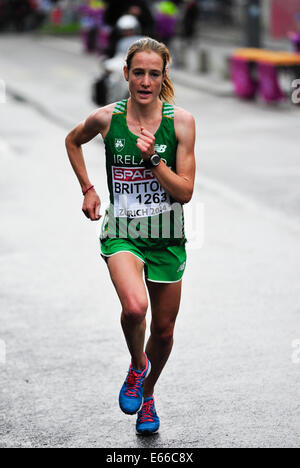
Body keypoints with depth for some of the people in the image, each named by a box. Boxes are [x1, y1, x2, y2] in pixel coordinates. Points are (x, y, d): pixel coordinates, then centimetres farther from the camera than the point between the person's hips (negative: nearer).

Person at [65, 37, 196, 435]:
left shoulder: (181, 121, -8)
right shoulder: (107, 118, -6)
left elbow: (185, 192, -9)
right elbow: (73, 140, 18)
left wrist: (153, 158, -21)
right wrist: (87, 189, 11)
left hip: (166, 237, 1)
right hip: (122, 232, -1)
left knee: (163, 330, 11)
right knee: (134, 306, -29)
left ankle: (147, 395, 41)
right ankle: (138, 364, 5)